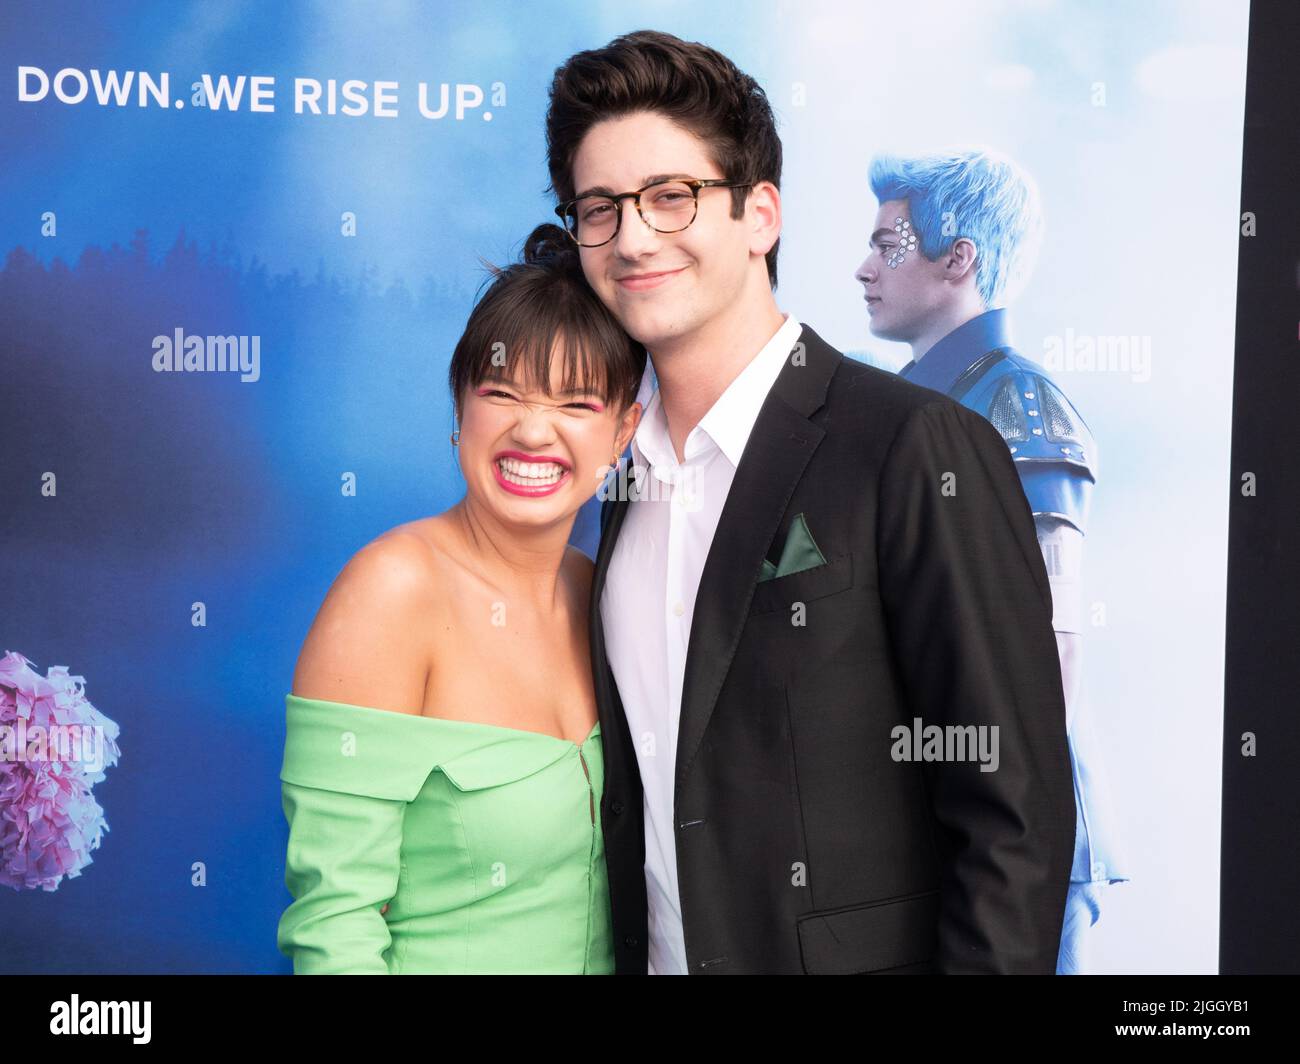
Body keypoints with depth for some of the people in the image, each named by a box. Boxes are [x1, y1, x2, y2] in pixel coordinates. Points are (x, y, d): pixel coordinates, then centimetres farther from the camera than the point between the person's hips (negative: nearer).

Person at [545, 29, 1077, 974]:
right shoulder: (631, 482, 5)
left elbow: (1016, 815, -18)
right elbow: (645, 799, 9)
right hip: (655, 952, 6)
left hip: (856, 952, -6)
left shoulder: (922, 451, -17)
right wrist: (628, 954, 3)